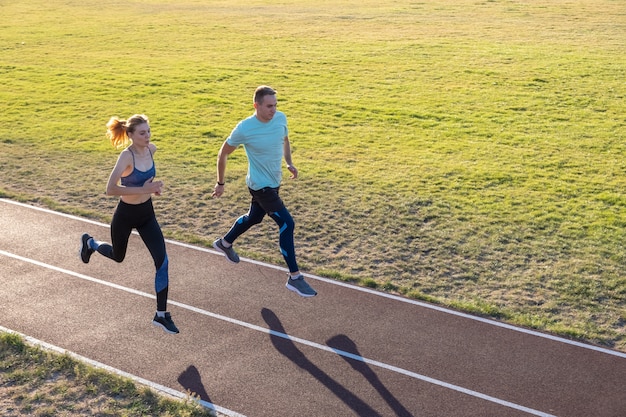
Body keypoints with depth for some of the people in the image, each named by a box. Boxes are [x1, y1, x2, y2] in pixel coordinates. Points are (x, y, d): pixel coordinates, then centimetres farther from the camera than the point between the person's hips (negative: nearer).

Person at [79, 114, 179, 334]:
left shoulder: (151, 149, -6)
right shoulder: (126, 156, -26)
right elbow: (110, 189, -31)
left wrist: (152, 185, -2)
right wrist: (143, 189, -31)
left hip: (147, 213, 5)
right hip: (126, 214, -5)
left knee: (162, 261, -6)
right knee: (118, 256, 21)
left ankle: (161, 315, 5)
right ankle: (89, 243, 55)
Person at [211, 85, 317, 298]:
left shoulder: (281, 118, -7)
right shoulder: (244, 129, -22)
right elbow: (223, 154, -8)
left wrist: (289, 163, 3)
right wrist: (220, 183, -3)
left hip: (274, 182, 7)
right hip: (260, 186, -7)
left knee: (253, 217, 27)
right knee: (287, 224, -12)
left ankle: (225, 243, 55)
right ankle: (294, 278, -2)